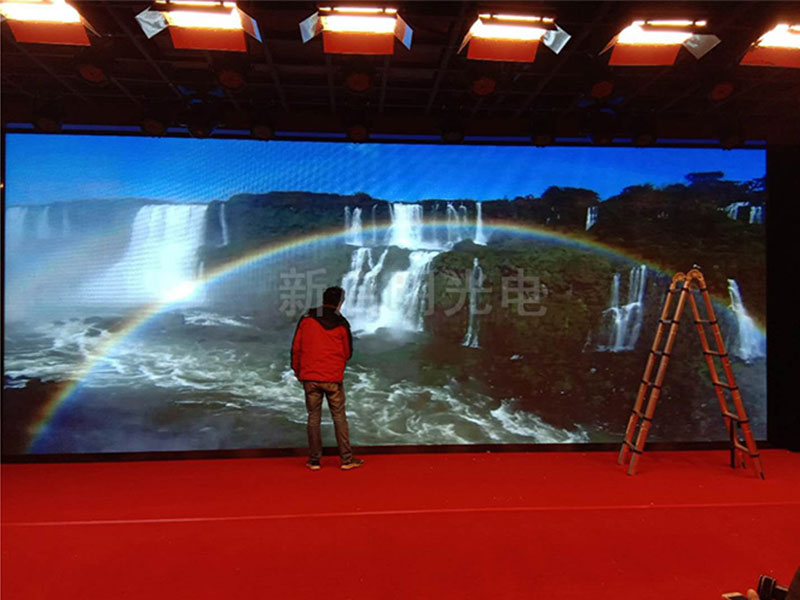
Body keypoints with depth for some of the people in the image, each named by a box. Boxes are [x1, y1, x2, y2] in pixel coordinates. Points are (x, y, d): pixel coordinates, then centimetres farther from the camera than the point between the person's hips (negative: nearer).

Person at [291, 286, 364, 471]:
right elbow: (348, 353, 7)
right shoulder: (341, 324, -1)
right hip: (333, 377, -1)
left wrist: (296, 369, 16)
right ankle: (347, 459, 9)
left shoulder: (306, 319, 1)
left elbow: (296, 347, 4)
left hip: (309, 376, 1)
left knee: (313, 417, 8)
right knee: (339, 417, 6)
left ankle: (314, 460, 13)